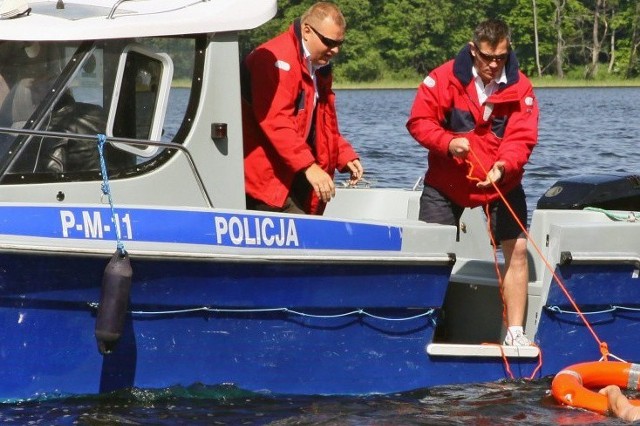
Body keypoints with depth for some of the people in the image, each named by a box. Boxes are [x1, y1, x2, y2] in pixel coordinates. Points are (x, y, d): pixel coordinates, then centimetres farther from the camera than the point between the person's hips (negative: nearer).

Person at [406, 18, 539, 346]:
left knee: (517, 248, -3)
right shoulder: (444, 79, -14)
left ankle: (515, 331, 4)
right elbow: (419, 121, -11)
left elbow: (522, 138, -15)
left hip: (501, 183, 1)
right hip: (447, 181, -1)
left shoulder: (520, 88, -10)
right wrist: (447, 142, -28)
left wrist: (503, 166, -35)